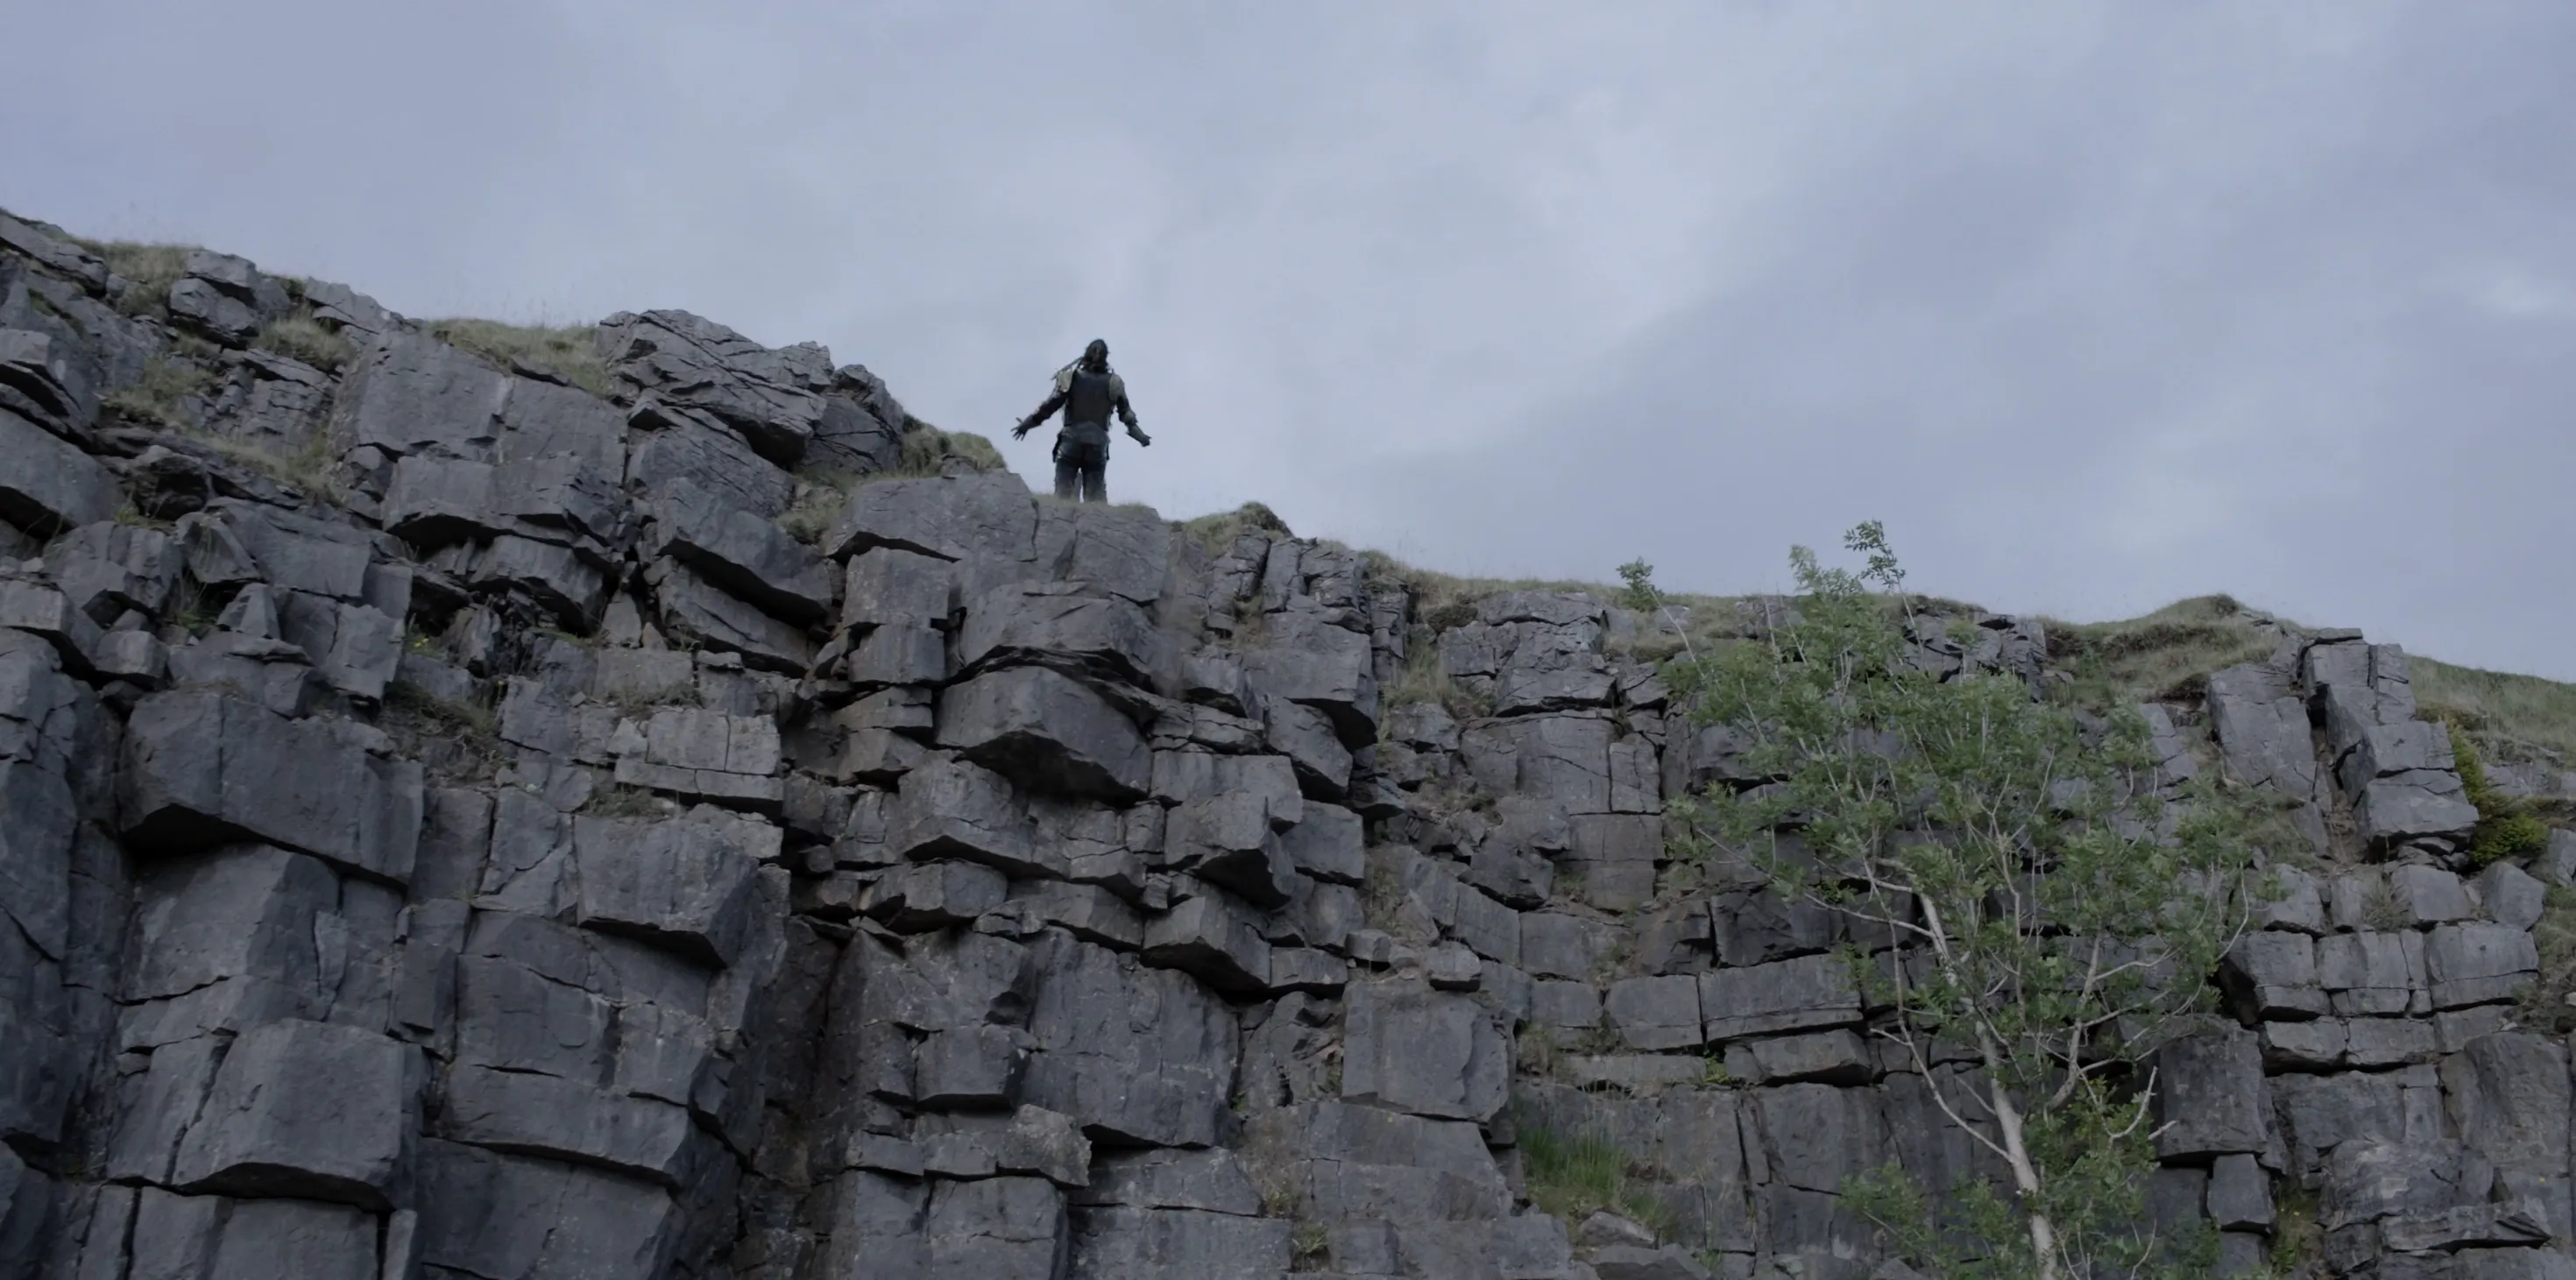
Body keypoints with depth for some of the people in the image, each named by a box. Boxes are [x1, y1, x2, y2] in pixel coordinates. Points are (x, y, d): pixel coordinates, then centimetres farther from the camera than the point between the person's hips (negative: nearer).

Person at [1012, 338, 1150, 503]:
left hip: (1072, 438, -2)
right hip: (1098, 441, 2)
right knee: (1096, 496, 5)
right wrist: (1137, 433, 13)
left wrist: (1030, 422, 1)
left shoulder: (1072, 377, 0)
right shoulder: (1113, 383, 5)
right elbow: (1125, 412, 4)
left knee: (1063, 490, 0)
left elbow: (1052, 404, -5)